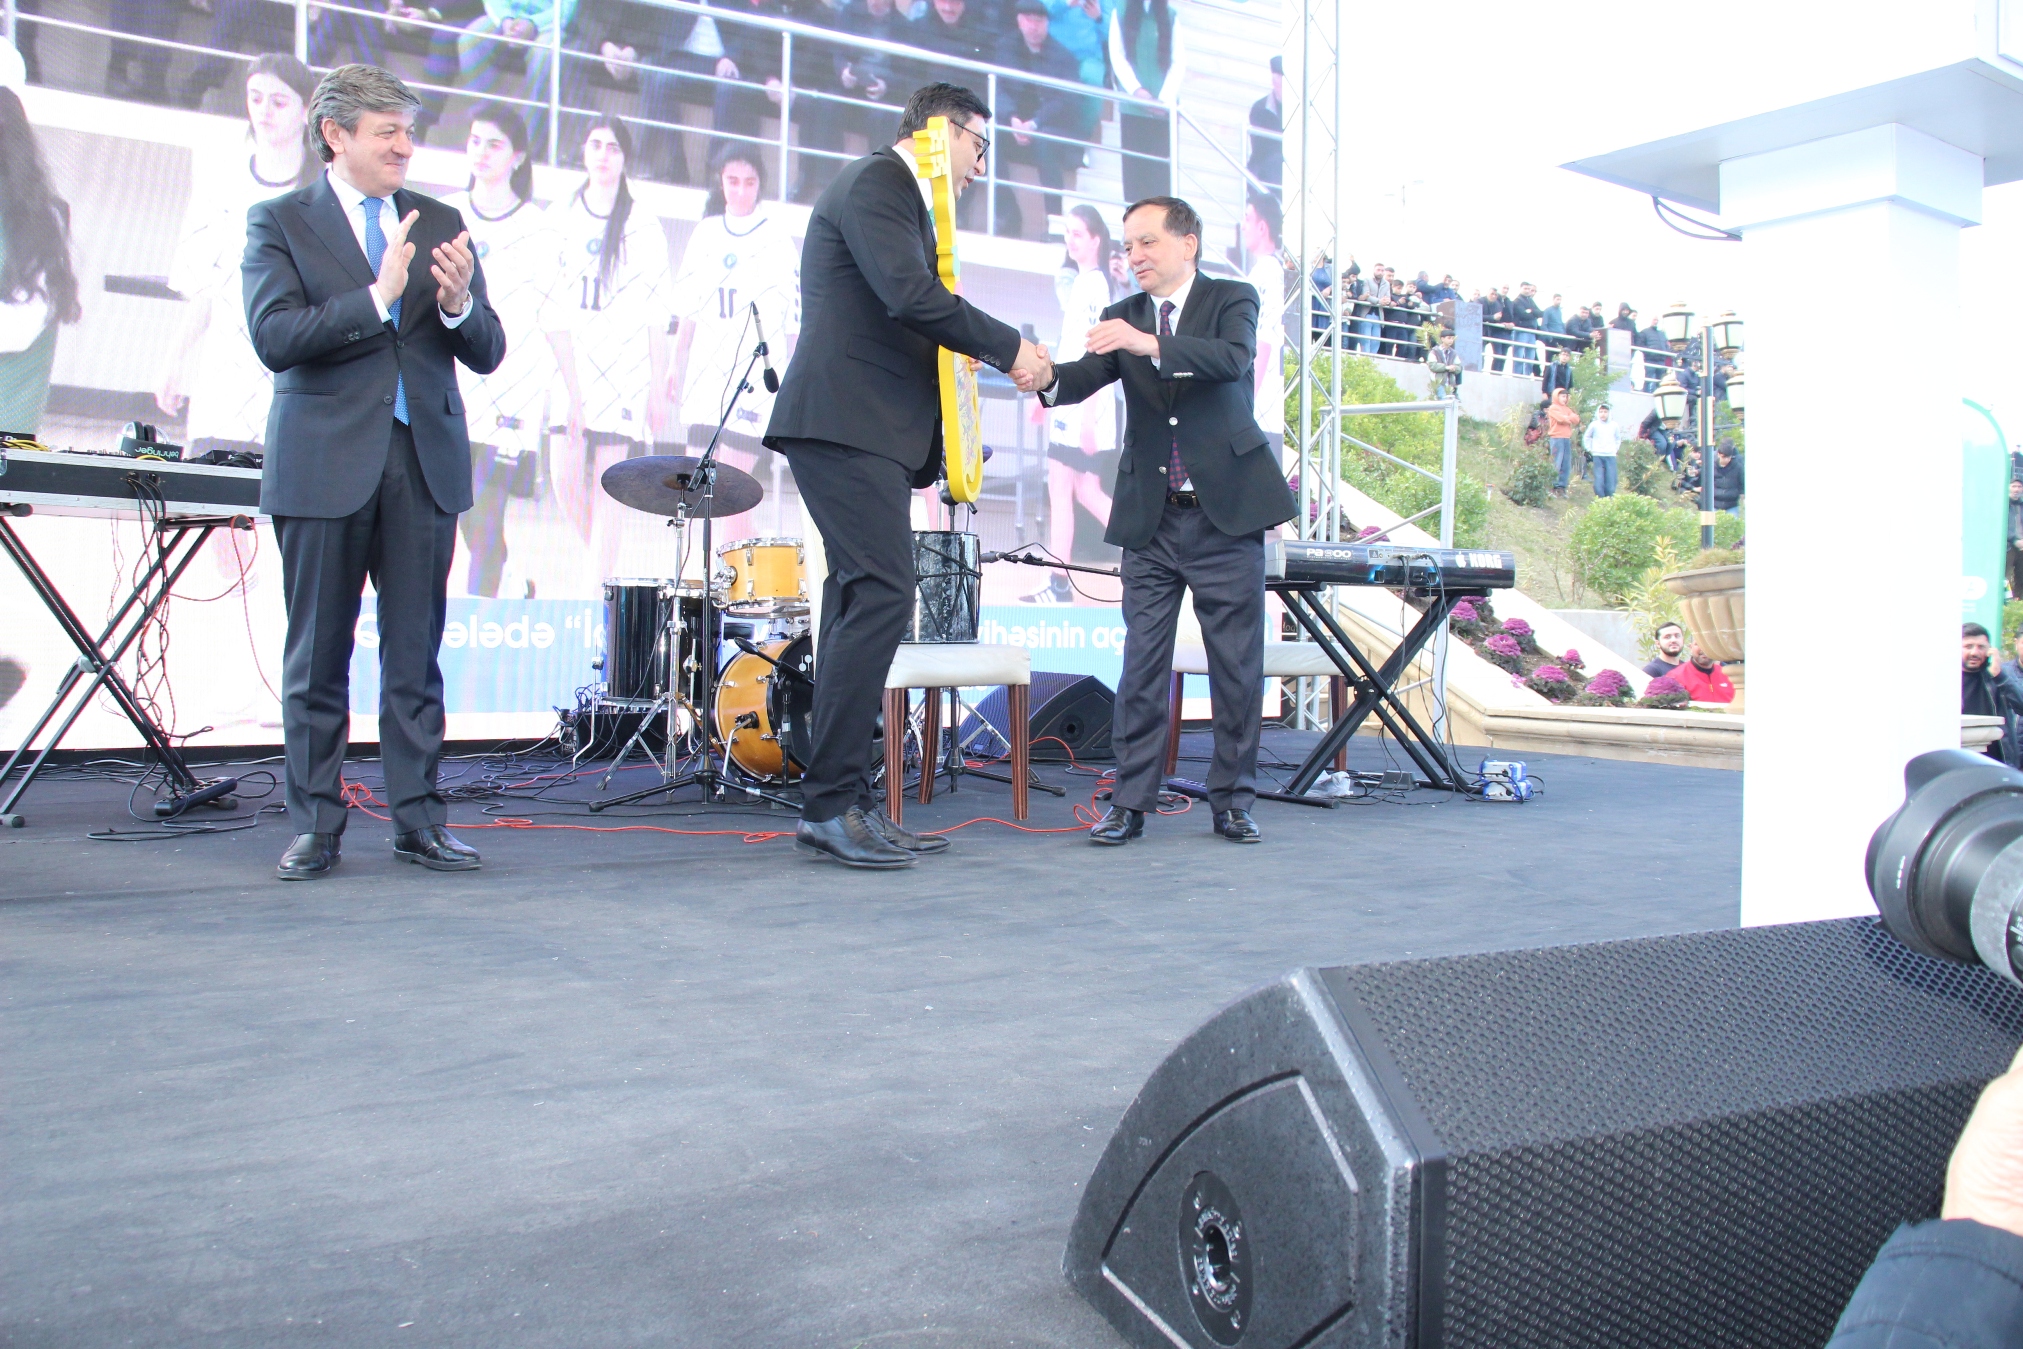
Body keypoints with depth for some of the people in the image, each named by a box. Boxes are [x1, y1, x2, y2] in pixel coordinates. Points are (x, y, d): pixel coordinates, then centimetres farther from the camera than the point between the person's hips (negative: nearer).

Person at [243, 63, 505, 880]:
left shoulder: (439, 223, 14)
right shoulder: (279, 222, 4)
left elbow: (487, 354, 8)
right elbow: (275, 338, -10)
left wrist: (458, 305, -13)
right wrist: (377, 297, -17)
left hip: (424, 456, 3)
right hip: (325, 462, -2)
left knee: (416, 653, 4)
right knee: (318, 658, 3)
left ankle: (418, 820, 12)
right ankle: (314, 826, 14)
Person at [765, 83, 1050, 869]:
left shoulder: (901, 194, 28)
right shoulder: (875, 182, -4)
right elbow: (910, 294, -18)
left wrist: (983, 354, 12)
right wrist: (1008, 348, -10)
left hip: (870, 430, 11)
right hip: (847, 422, -11)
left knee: (862, 604, 7)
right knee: (882, 595, -17)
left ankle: (847, 805, 9)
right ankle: (829, 806, -13)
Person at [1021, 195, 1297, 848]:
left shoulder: (1232, 300, 3)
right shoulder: (1121, 318, 11)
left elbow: (1231, 358, -19)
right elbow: (1087, 378, -6)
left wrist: (1150, 344, -33)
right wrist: (1046, 377, -29)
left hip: (1227, 513, -2)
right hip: (1152, 522, 2)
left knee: (1237, 666, 3)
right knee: (1141, 666, 1)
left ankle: (1233, 799, 14)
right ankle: (1130, 802, 6)